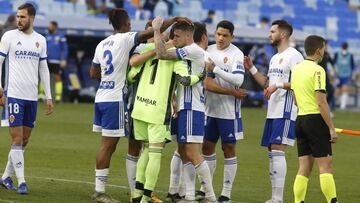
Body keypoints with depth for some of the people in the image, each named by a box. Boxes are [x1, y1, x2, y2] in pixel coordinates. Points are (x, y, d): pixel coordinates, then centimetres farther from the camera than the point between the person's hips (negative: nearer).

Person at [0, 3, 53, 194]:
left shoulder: (40, 40, 10)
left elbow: (43, 69, 15)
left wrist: (48, 97, 12)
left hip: (32, 97, 5)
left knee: (25, 140, 8)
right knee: (17, 139, -8)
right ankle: (21, 181, -8)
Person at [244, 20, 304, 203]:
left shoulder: (294, 56, -10)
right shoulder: (275, 58, 20)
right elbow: (267, 84, 24)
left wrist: (278, 85, -21)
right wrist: (251, 69, 16)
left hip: (285, 112, -10)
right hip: (272, 112, 10)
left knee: (277, 151, -14)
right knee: (271, 152, 9)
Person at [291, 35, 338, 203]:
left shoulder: (297, 69, 12)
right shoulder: (317, 70, -13)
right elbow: (321, 102, -18)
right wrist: (331, 128, -16)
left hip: (300, 119, 8)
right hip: (316, 119, -8)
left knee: (304, 168, 7)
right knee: (325, 166, -6)